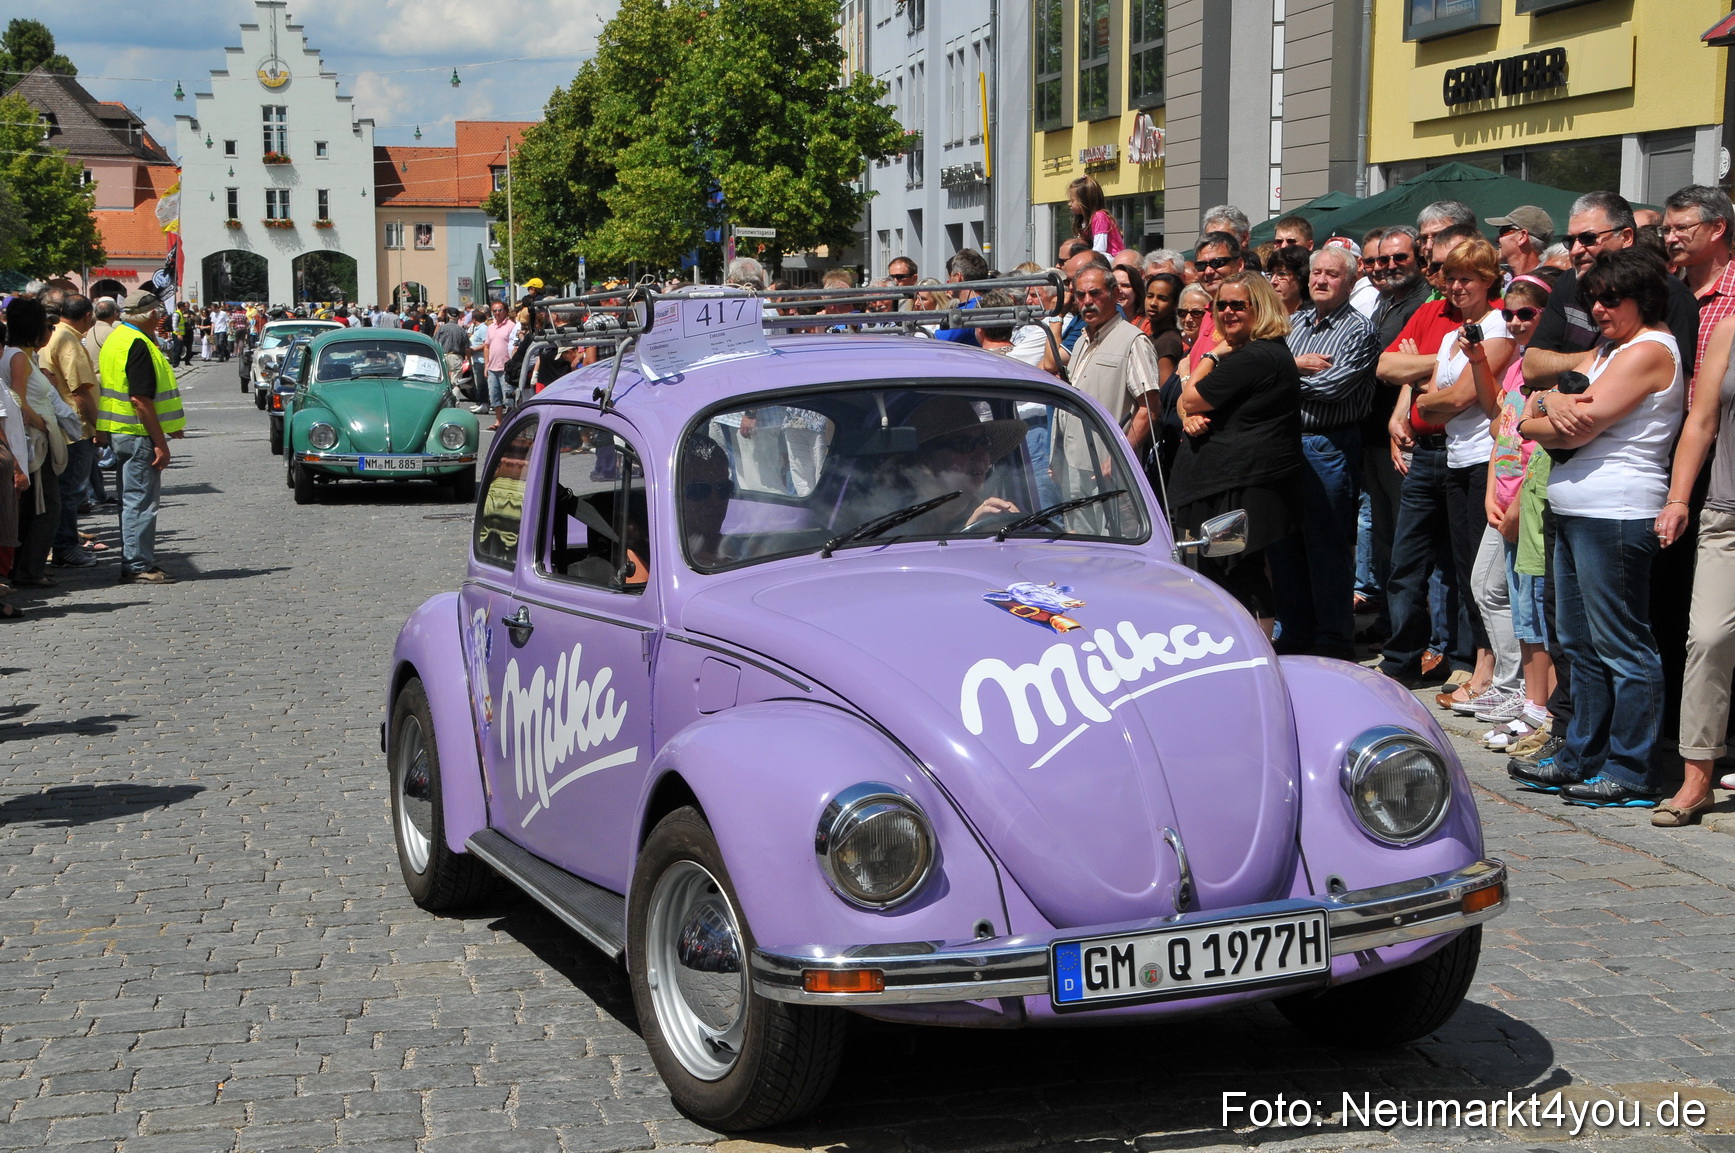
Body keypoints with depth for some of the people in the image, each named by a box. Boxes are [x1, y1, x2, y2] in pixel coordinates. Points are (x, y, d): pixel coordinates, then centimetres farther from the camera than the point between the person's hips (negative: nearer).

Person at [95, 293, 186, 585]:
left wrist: (166, 428, 24)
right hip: (138, 435, -10)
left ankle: (132, 563, 22)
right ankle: (139, 567, -3)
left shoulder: (117, 339, 14)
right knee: (141, 501, -5)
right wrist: (160, 443, -20)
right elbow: (140, 399, -23)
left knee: (134, 500, 16)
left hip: (121, 431, 10)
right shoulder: (138, 344, -18)